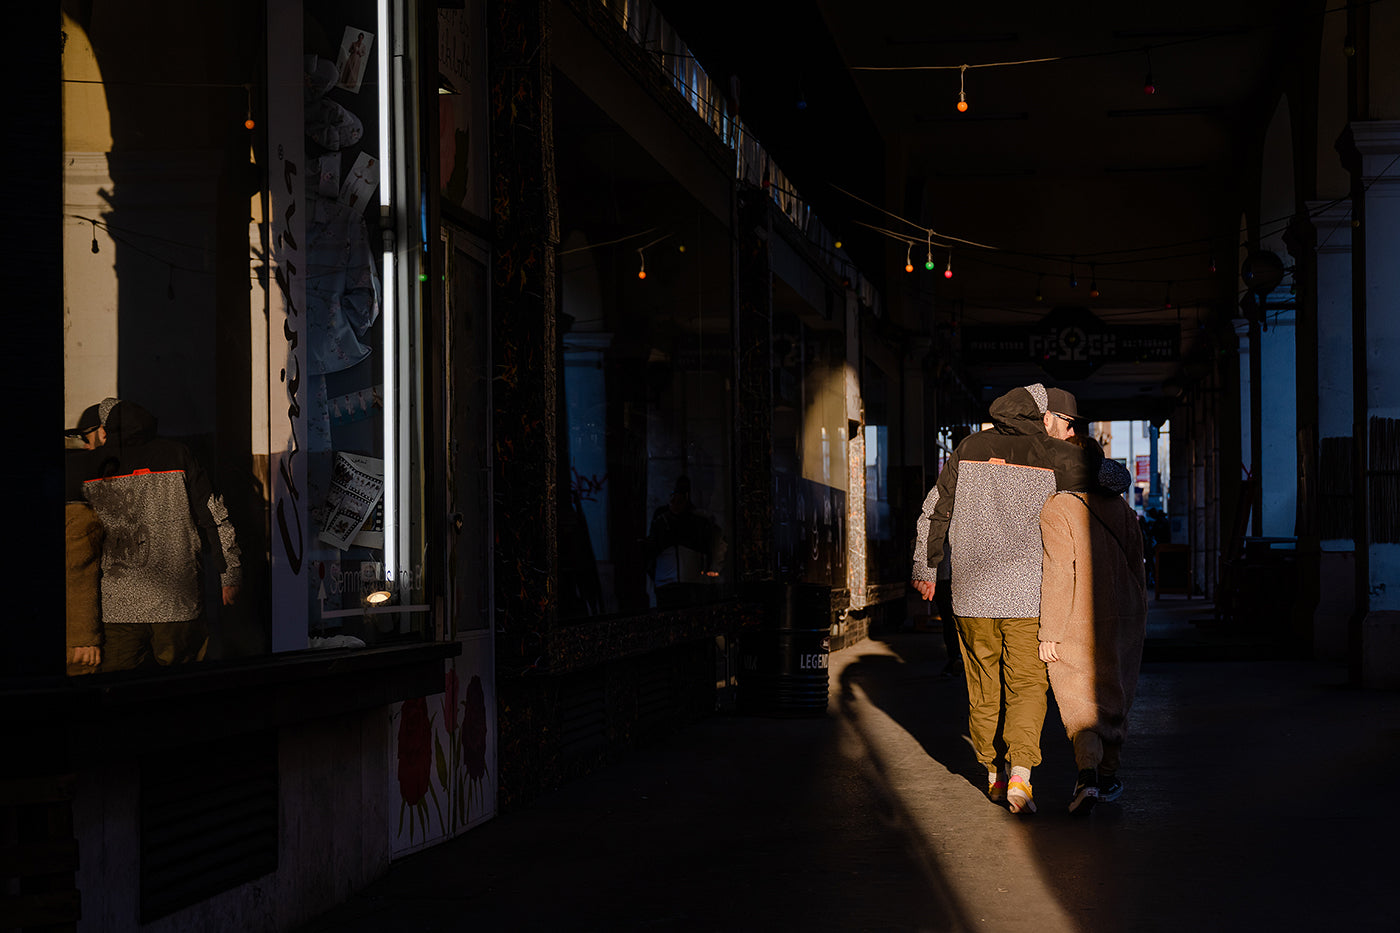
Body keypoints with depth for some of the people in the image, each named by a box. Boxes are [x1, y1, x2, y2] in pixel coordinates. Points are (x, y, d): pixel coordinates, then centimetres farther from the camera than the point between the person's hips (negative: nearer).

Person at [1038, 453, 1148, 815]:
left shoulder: (1057, 508, -13)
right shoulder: (1122, 510, 4)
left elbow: (1057, 574, -17)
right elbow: (1136, 570, 9)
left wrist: (1049, 632, -13)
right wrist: (1139, 623, 19)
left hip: (1075, 624, -4)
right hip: (1121, 622, 4)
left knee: (1078, 703, 1)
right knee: (1112, 697, 18)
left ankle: (1087, 774, -19)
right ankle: (1107, 776, 27)